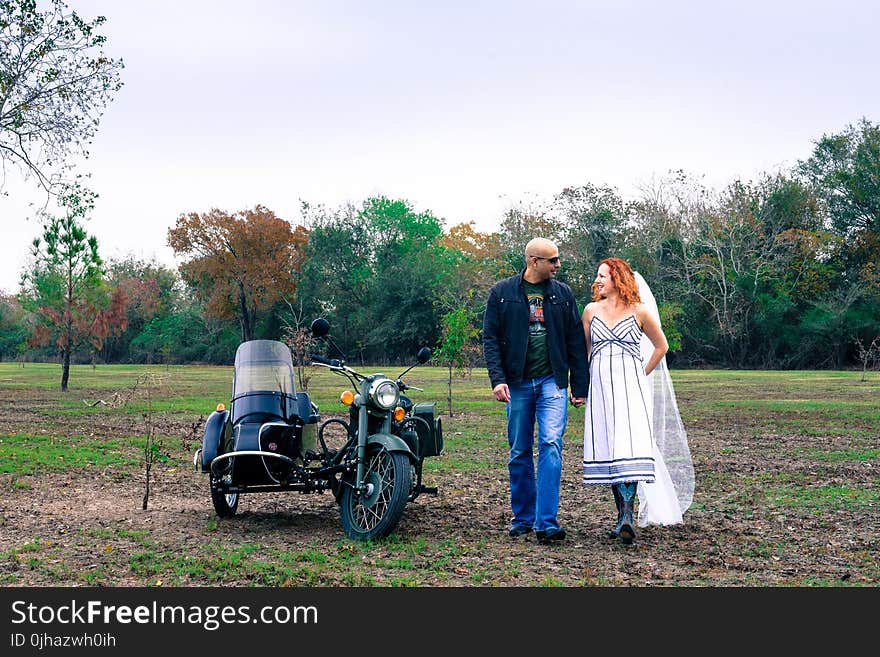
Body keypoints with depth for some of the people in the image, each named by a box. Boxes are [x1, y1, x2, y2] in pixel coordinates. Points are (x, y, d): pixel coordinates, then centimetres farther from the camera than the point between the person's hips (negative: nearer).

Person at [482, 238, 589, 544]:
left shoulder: (562, 293, 9)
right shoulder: (502, 292, 4)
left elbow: (576, 342, 10)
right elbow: (491, 338, 1)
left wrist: (580, 387, 7)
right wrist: (497, 378, -11)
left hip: (552, 381, 0)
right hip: (517, 382, 0)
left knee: (551, 445, -14)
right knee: (519, 452, 7)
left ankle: (546, 522, -14)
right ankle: (523, 517, 21)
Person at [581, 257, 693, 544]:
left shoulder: (639, 311, 1)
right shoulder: (591, 310, 9)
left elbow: (661, 346, 12)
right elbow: (584, 349, 17)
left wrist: (644, 374, 9)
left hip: (630, 388, -3)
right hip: (600, 388, 3)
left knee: (628, 448, -16)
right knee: (607, 451, 3)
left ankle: (627, 518, -18)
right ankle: (623, 515, 13)